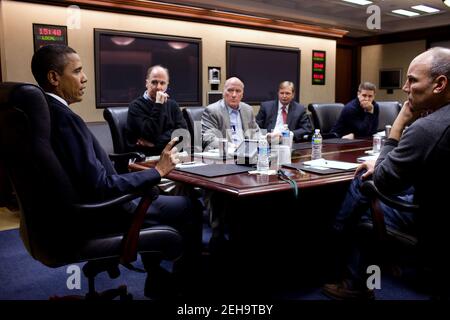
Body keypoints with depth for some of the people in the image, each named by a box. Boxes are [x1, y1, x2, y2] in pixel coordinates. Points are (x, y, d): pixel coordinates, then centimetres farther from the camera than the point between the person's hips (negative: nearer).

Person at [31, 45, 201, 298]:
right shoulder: (63, 117, -25)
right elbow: (100, 188, -28)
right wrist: (158, 171, -20)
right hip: (92, 217, -9)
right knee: (186, 207, 3)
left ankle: (157, 278, 32)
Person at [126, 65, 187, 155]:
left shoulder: (172, 105, 14)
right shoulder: (136, 106, -2)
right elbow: (152, 135, -14)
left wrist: (156, 141, -13)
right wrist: (158, 105, -15)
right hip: (145, 155, -4)